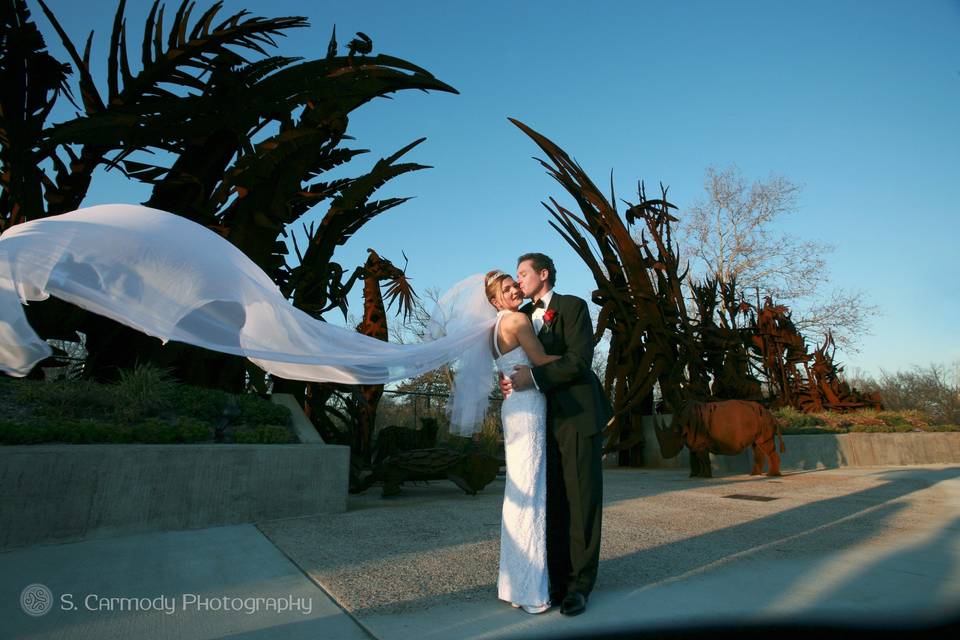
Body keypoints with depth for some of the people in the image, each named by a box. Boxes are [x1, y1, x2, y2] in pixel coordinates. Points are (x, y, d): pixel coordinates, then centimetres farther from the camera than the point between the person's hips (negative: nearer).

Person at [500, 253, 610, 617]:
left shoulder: (573, 306, -4)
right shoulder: (522, 315, 15)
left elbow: (579, 360, -15)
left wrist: (534, 378, -20)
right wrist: (512, 382, -5)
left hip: (578, 413, -5)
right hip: (544, 418, 5)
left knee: (582, 500, 2)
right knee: (553, 501, 8)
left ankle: (580, 584, 12)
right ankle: (558, 577, 19)